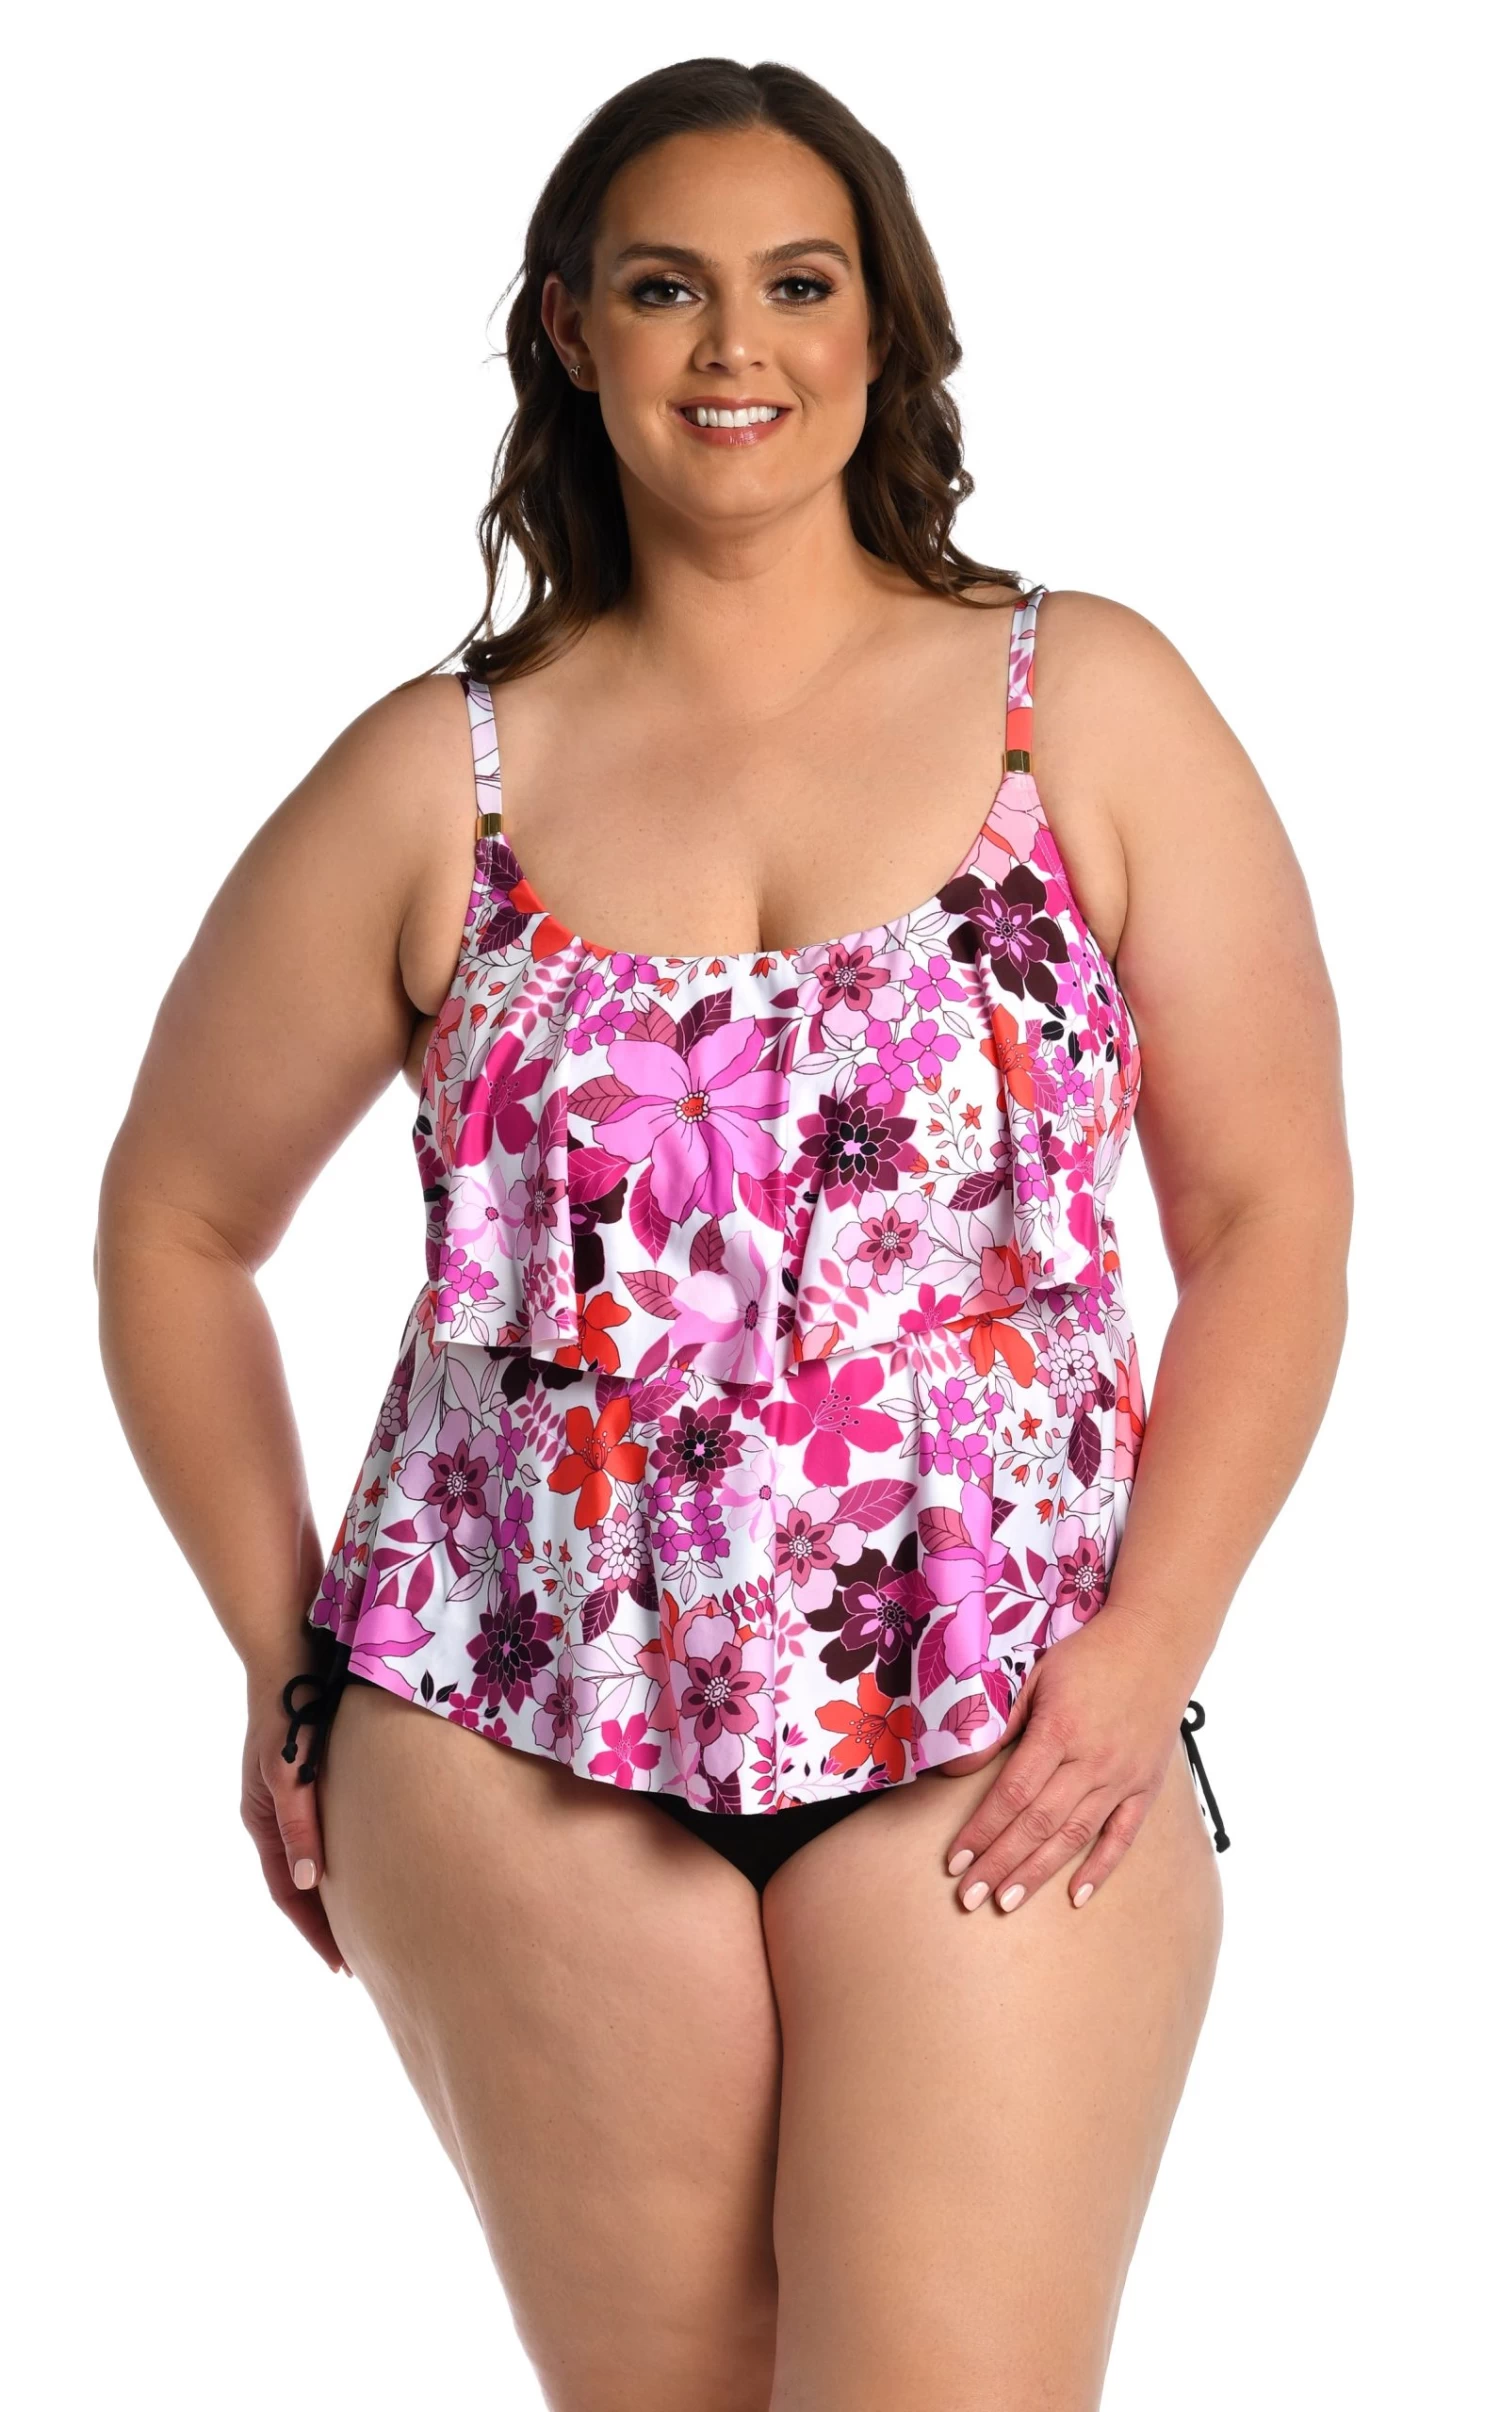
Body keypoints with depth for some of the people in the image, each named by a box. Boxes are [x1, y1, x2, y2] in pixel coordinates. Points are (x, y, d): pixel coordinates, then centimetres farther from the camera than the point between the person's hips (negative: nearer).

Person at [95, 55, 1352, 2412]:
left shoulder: (1091, 703, 4)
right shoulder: (443, 774, 4)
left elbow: (1272, 1208, 2)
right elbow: (177, 1222, 13)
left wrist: (1150, 1647, -7)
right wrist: (287, 1661, 7)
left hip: (998, 1749, -1)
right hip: (521, 1752, 1)